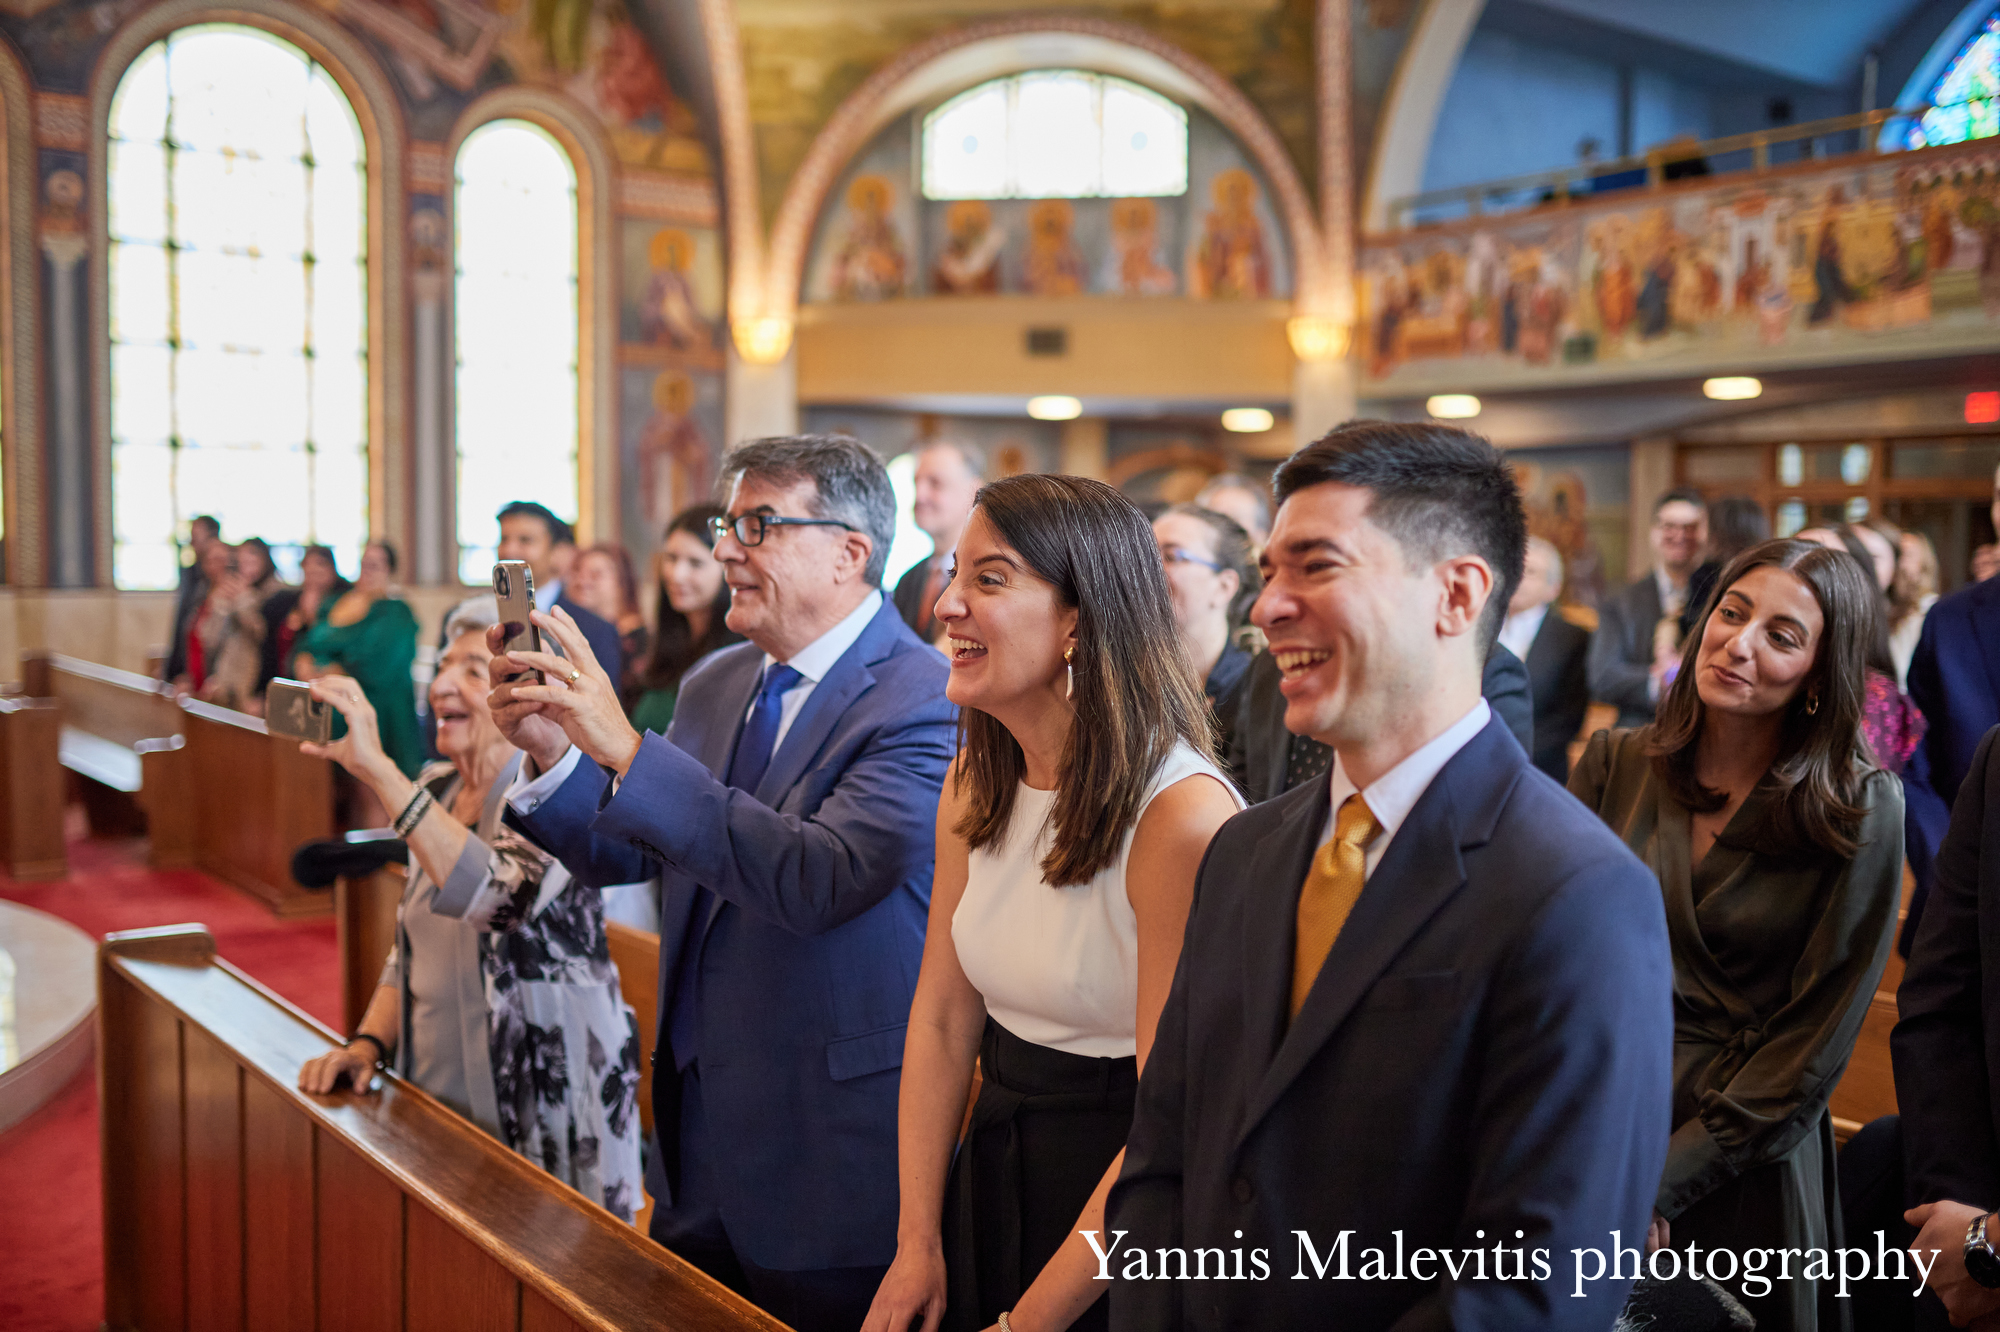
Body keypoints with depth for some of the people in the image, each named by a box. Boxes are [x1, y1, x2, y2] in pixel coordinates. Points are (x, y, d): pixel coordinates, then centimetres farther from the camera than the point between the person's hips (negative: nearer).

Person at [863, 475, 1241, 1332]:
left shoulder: (1181, 814, -24)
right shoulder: (975, 782, -2)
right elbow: (941, 1019, 2)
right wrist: (918, 1244, -3)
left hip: (1116, 1200, -6)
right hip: (988, 1171, 6)